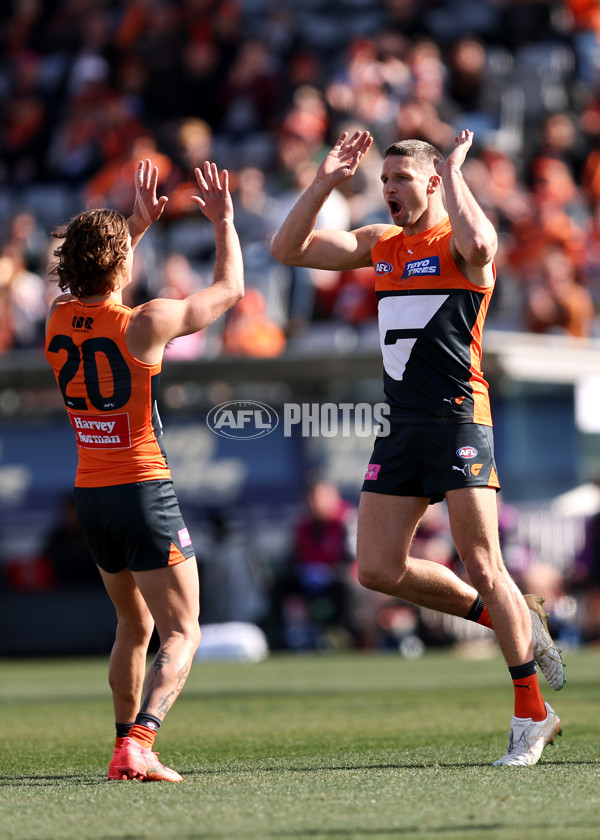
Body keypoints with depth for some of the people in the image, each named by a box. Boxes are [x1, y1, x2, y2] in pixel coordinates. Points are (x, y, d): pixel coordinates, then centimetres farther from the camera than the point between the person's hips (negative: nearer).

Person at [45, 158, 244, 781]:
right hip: (143, 490, -6)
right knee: (181, 634, -3)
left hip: (89, 494, 6)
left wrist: (137, 223, 31)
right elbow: (229, 289, 1)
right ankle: (138, 743, -22)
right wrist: (223, 221, 14)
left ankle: (125, 744, 24)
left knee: (134, 625, 24)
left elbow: (95, 286, 29)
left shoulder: (58, 320, 2)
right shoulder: (145, 324, -14)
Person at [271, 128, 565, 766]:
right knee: (378, 569, 1)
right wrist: (325, 181, 4)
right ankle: (513, 620, 17)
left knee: (481, 566, -9)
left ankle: (532, 714, 0)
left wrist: (453, 169, -18)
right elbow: (289, 249, 14)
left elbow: (477, 244, -31)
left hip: (458, 420, -7)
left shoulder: (460, 241, -5)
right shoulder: (380, 244, 16)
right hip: (398, 427, 7)